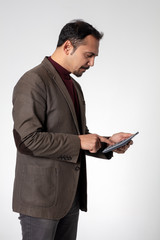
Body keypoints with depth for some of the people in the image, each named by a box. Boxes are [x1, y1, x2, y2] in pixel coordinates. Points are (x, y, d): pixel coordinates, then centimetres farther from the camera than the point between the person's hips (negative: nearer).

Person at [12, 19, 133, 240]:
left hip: (70, 196, 9)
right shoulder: (34, 81, -13)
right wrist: (78, 142, -18)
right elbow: (27, 140, -21)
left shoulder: (74, 86, 17)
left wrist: (107, 142, 6)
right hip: (41, 197, -8)